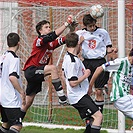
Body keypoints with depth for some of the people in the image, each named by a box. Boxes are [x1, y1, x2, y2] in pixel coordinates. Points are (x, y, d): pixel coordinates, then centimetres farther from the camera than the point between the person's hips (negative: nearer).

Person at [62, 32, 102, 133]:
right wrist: (86, 75, -10)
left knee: (91, 120, 10)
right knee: (98, 115, -17)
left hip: (79, 95, 10)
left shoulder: (67, 56, 9)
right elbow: (73, 83, -25)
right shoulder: (72, 61, -21)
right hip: (78, 97, -10)